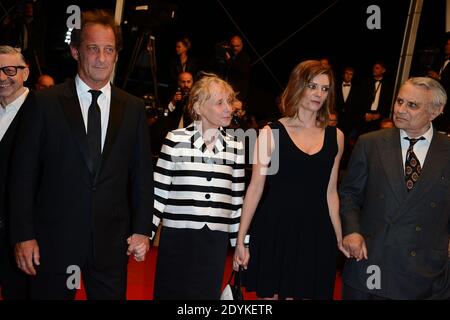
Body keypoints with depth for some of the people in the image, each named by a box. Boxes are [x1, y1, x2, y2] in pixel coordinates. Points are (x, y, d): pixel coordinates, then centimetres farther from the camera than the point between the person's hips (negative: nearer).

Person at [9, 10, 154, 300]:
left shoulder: (134, 108, 4)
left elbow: (142, 174, 7)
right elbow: (24, 173, -3)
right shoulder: (46, 103, -3)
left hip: (112, 242, 2)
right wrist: (23, 235, -6)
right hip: (54, 240, -1)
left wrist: (142, 230, 2)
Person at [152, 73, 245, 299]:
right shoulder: (176, 139, -5)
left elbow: (237, 199, 9)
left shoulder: (236, 147, 4)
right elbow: (158, 191, -1)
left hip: (216, 239, 3)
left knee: (207, 293, 11)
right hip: (177, 237, -2)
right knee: (171, 293, 7)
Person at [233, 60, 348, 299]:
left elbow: (330, 191, 9)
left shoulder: (335, 136, 5)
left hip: (316, 232, 3)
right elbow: (255, 188, -5)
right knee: (270, 294, 10)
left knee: (304, 293, 12)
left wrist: (340, 237, 8)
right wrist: (240, 240, -7)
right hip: (274, 229, -2)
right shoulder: (271, 133, -5)